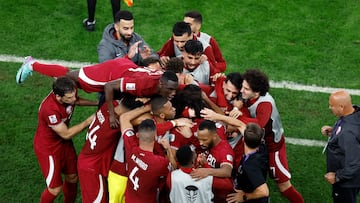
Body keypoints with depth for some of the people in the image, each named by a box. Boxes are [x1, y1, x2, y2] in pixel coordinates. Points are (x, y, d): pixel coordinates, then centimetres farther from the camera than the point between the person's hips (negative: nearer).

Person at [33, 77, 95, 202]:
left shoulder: (69, 93, -18)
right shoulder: (50, 109, -38)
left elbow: (77, 101, 10)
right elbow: (66, 134, -25)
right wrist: (88, 122, -20)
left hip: (64, 142, 7)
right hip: (48, 147, -7)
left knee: (72, 178, 18)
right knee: (55, 188, -3)